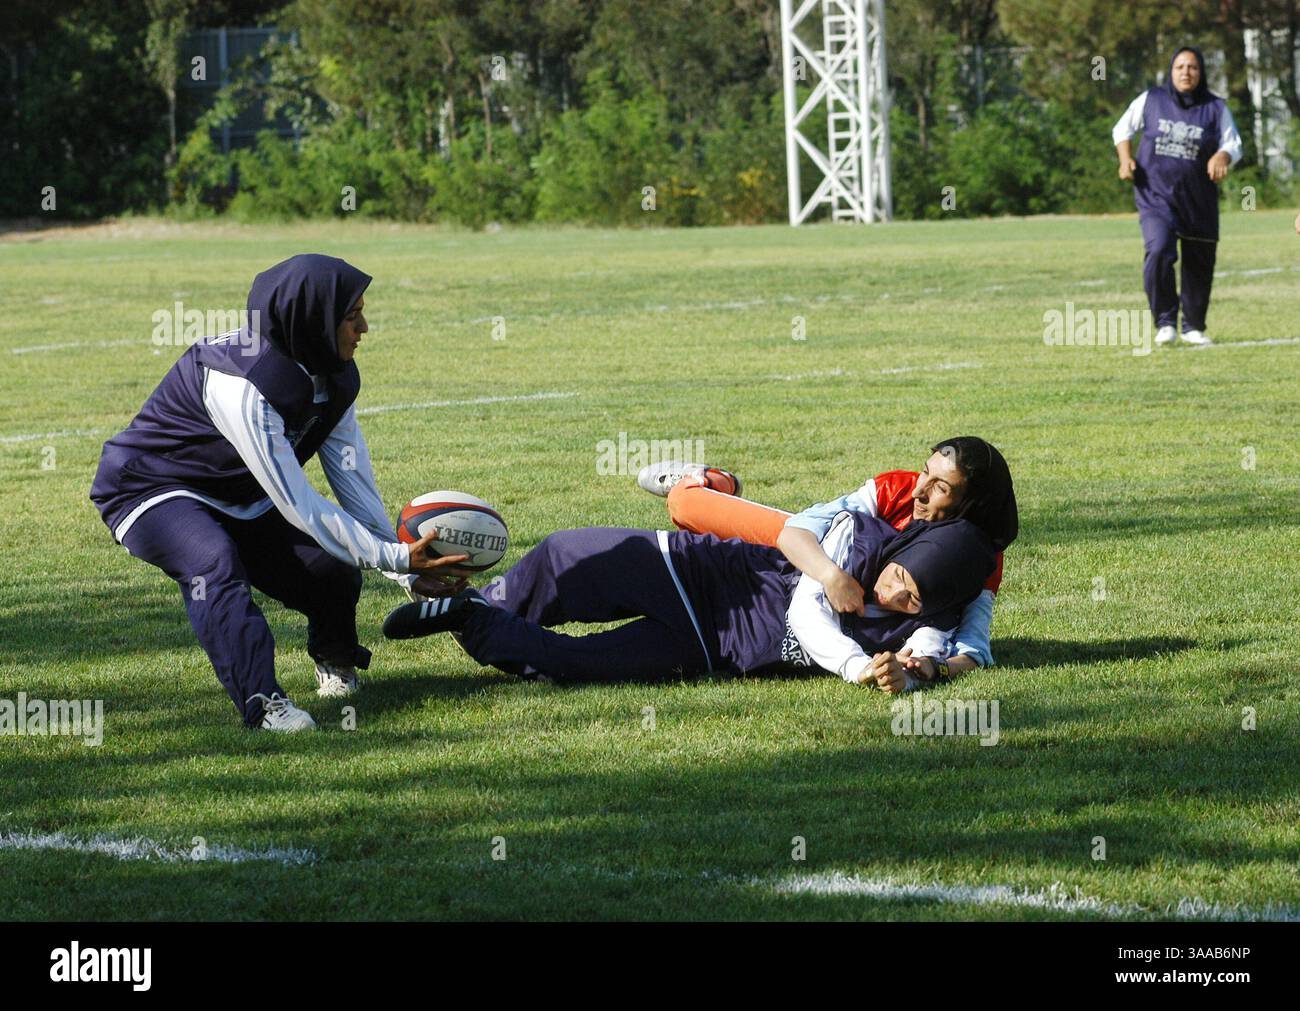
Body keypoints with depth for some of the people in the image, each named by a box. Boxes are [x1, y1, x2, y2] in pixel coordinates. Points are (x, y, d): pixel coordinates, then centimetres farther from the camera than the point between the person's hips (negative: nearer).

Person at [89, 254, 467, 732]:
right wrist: (394, 558, -33)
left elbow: (354, 484, -2)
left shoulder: (334, 378, -7)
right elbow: (298, 505, -35)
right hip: (154, 493, -8)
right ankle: (262, 702, -46)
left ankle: (334, 659, 22)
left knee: (334, 574, -11)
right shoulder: (240, 382, -35)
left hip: (239, 503, 8)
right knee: (213, 563, -38)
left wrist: (408, 570, -9)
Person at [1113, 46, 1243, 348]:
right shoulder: (1151, 100, 1)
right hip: (1156, 195, -2)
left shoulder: (1215, 108, 0)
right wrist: (1126, 159, -5)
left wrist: (1222, 156, -20)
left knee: (1199, 264, 8)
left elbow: (1234, 145, 4)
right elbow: (1122, 129, 13)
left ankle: (1193, 327, 27)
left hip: (1199, 200, 2)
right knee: (1159, 251, -23)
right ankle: (1165, 322, -11)